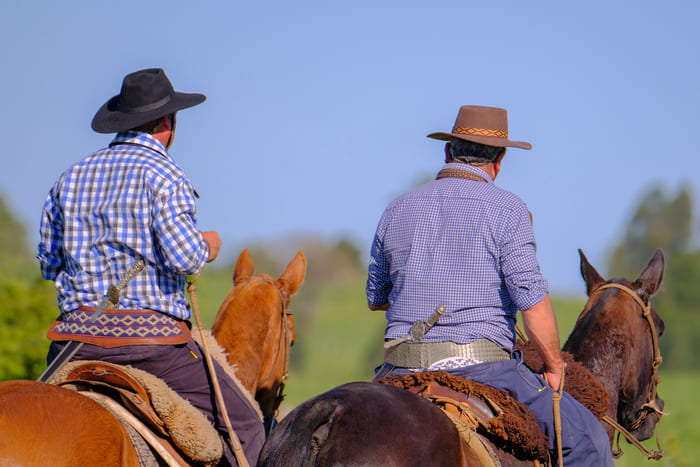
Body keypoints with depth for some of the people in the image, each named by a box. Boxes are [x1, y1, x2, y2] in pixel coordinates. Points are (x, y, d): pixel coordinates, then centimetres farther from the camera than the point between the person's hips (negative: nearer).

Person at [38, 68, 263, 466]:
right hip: (149, 336, -6)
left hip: (74, 336, 6)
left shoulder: (71, 178, 12)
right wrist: (207, 247, 3)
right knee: (244, 425, 4)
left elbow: (50, 264, 16)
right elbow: (185, 256, -18)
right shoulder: (161, 173, -7)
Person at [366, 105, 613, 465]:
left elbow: (375, 298, 20)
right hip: (482, 366, -5)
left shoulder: (397, 210, 10)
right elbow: (532, 299, -12)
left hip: (402, 370, 5)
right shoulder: (507, 210, -4)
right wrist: (554, 367, 1)